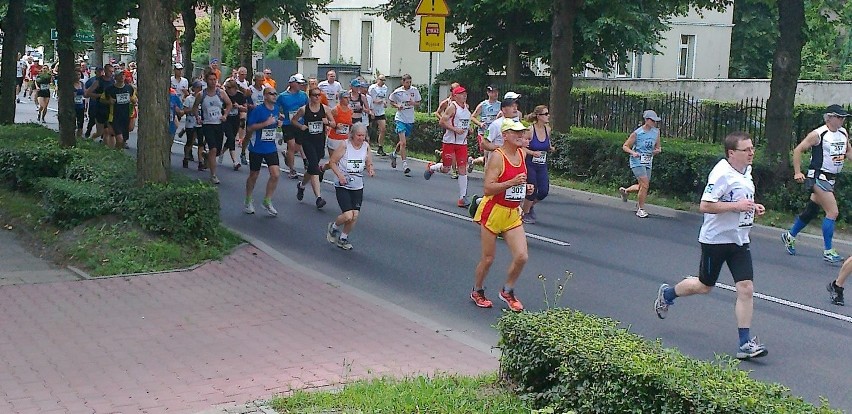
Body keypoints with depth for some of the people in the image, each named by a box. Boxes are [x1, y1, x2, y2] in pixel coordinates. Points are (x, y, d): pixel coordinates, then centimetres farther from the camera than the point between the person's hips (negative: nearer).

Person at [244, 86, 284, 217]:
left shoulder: (276, 108, 4)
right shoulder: (258, 110, -15)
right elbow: (249, 128, -16)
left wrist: (278, 123, 1)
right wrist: (266, 123, -24)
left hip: (271, 148, 4)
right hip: (256, 148, -4)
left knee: (275, 174, -9)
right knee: (253, 175, 9)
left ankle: (267, 201, 7)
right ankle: (248, 201, 29)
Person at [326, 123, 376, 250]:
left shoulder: (366, 146, 0)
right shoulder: (345, 146, -12)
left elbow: (369, 164, 12)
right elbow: (332, 162, -5)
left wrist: (370, 170, -11)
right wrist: (340, 175, -18)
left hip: (358, 187, 4)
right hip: (343, 186, -4)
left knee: (355, 216, -1)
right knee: (348, 215, -14)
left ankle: (343, 238, 23)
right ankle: (333, 227, 18)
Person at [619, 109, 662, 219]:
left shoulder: (656, 132, 5)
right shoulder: (637, 133, -10)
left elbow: (657, 147, 18)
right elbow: (625, 146, -3)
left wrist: (658, 150, -7)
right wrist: (633, 152, -23)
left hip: (648, 163, 6)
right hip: (637, 162, -6)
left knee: (642, 187, 13)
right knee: (645, 185, -16)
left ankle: (624, 191, 41)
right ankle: (641, 209, -3)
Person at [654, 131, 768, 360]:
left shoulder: (746, 170, 8)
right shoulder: (722, 174, -20)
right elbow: (705, 205, -25)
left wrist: (753, 208, 7)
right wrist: (737, 206, -25)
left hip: (739, 240, 7)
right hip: (716, 238, -7)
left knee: (746, 288, -5)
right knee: (704, 286, 10)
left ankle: (745, 343, -2)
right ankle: (667, 294, 40)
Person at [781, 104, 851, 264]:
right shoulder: (818, 134, -13)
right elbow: (798, 150, -7)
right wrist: (797, 172, -10)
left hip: (831, 179, 8)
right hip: (818, 177, -8)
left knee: (812, 210, 17)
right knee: (833, 212, -14)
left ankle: (790, 236, 35)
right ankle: (828, 251, -8)